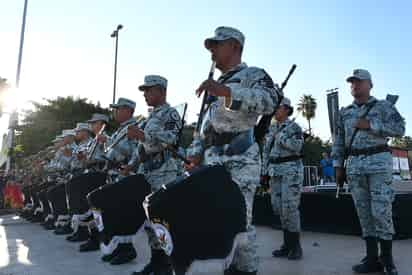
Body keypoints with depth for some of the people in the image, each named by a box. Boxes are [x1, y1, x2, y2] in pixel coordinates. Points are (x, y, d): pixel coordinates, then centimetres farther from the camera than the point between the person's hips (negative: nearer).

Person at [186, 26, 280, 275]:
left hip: (239, 161, -8)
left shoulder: (254, 74, 3)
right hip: (210, 162, 8)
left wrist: (226, 91, -27)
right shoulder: (218, 84, 26)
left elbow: (269, 102, -20)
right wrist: (196, 153, 12)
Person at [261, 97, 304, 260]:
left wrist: (279, 136, -17)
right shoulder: (271, 129, 14)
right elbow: (266, 152, 15)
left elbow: (297, 147, -20)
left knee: (290, 207, -10)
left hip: (292, 170, -6)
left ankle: (296, 246, 4)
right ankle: (288, 244, 15)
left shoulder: (295, 127, -4)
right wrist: (265, 172, 10)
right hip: (276, 171, 7)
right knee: (279, 206, 5)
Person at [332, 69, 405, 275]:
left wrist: (371, 125, -14)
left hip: (379, 162, -3)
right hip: (354, 166, 4)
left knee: (381, 210, -7)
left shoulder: (384, 106, 5)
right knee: (364, 212, 5)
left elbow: (400, 129, -6)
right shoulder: (344, 113, 14)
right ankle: (372, 258, 12)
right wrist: (338, 166, 6)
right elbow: (339, 142, 12)